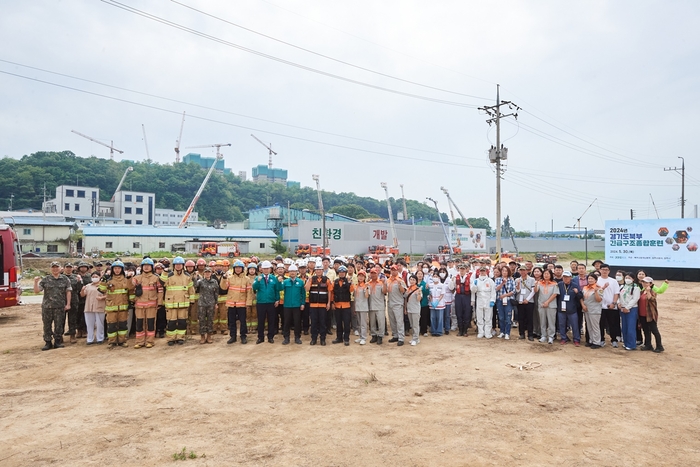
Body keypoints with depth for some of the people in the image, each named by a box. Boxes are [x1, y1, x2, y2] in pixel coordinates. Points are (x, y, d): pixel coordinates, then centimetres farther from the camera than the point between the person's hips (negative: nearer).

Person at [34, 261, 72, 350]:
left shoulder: (65, 279, 5)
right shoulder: (45, 279, 4)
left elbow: (68, 292, 5)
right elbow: (36, 291, 0)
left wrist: (68, 304, -1)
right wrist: (36, 282, -16)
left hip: (60, 306, 0)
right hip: (47, 306, 0)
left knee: (59, 325, 4)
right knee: (47, 325, 5)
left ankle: (57, 341, 16)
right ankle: (48, 342, 15)